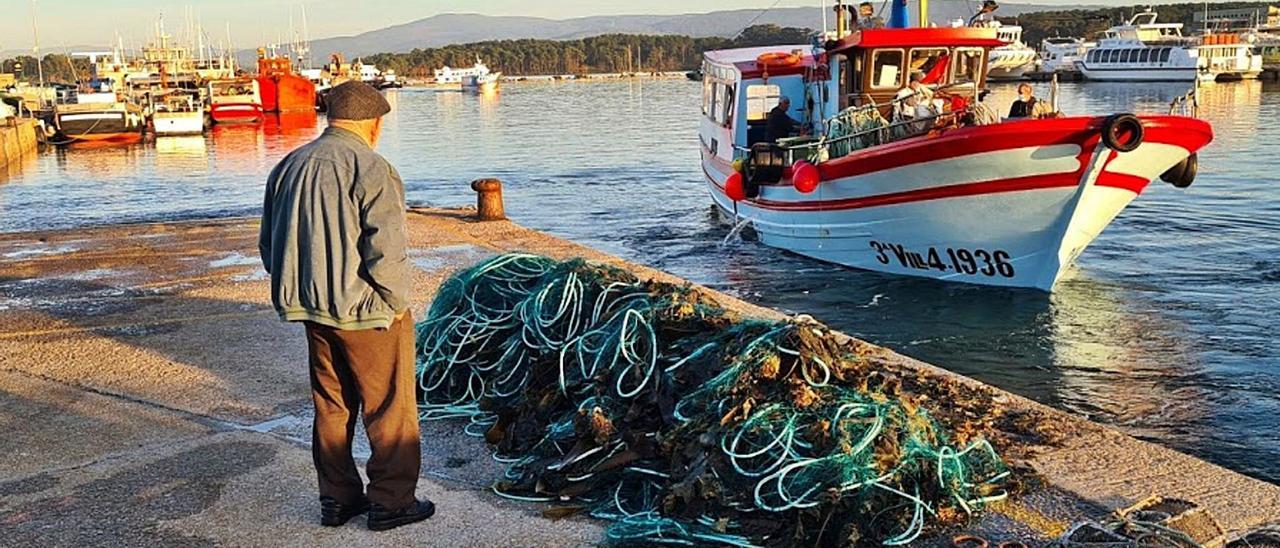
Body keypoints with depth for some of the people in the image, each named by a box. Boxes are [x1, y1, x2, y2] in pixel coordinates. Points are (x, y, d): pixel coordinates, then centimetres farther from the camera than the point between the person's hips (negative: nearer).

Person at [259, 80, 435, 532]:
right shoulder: (370, 170, -18)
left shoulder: (287, 167, 7)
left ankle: (337, 498, 28)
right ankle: (390, 502, 15)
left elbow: (269, 245, 13)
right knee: (390, 409, 7)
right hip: (367, 311, -7)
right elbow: (386, 252, -22)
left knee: (331, 406, 18)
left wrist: (300, 293, 18)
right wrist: (396, 302, -8)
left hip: (313, 311, 7)